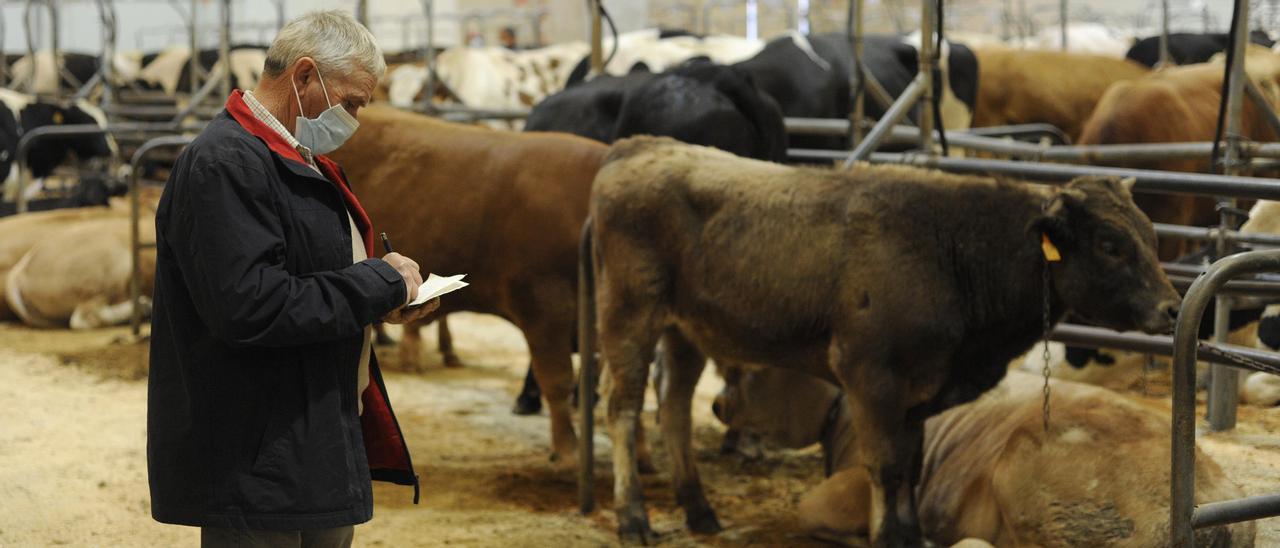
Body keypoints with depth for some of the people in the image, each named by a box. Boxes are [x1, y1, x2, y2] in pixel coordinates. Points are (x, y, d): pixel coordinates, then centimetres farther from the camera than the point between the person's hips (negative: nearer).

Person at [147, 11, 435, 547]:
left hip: (324, 447, 10)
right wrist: (379, 282, -18)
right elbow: (248, 307, -28)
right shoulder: (224, 162, -18)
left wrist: (382, 299, 5)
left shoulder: (298, 157, 15)